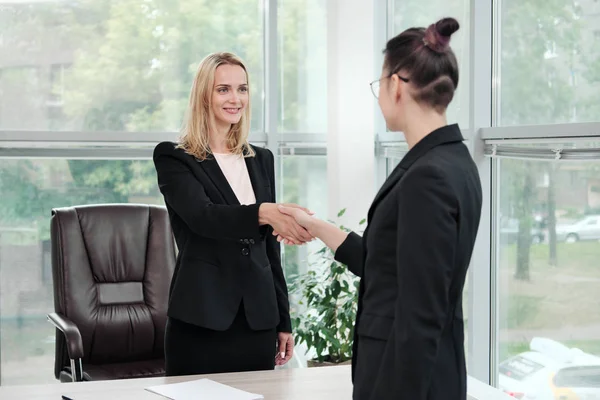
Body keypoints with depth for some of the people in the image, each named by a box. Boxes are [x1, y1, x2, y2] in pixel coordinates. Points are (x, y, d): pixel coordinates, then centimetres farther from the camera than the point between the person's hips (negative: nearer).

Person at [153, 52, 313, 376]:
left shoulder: (261, 160, 14)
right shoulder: (174, 158, -2)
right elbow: (202, 215, -21)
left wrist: (283, 320, 13)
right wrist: (263, 212, -38)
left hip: (258, 320, 5)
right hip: (200, 321, -4)